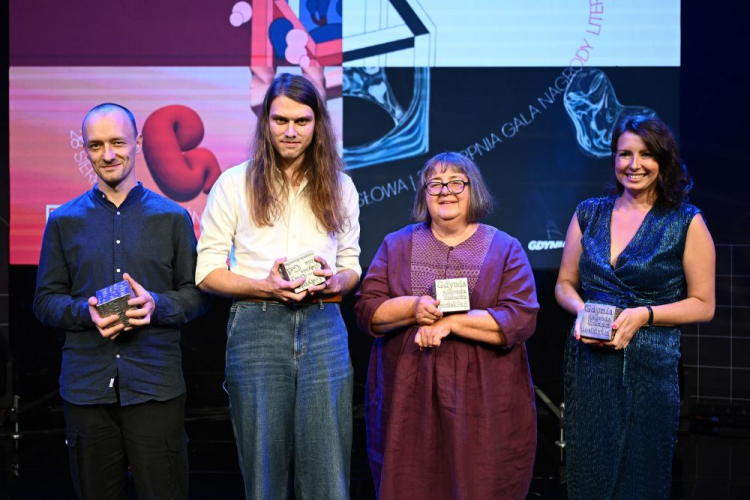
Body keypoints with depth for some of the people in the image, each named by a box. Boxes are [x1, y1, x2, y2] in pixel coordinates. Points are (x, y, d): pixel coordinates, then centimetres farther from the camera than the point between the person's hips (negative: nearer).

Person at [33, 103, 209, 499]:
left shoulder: (173, 217, 7)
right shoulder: (64, 221, 10)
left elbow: (197, 294, 7)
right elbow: (45, 300, 9)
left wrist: (156, 305, -14)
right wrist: (85, 312, -12)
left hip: (156, 386, -1)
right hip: (86, 387, 1)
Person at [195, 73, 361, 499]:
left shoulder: (340, 187, 11)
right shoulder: (235, 184, 2)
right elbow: (207, 271, 1)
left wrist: (336, 280, -8)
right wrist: (264, 288, -15)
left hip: (324, 329, 2)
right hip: (257, 328, -2)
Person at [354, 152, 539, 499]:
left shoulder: (505, 249, 2)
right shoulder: (397, 245, 9)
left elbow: (521, 320, -9)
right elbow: (366, 310, 3)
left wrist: (450, 322, -17)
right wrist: (413, 308, -16)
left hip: (481, 399, -1)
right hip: (407, 396, 2)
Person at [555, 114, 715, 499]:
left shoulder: (686, 222, -2)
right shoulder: (589, 214, 7)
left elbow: (703, 305, -2)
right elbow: (564, 284, 14)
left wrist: (645, 315, -16)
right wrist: (581, 310, -7)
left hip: (649, 365, -3)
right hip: (589, 362, 3)